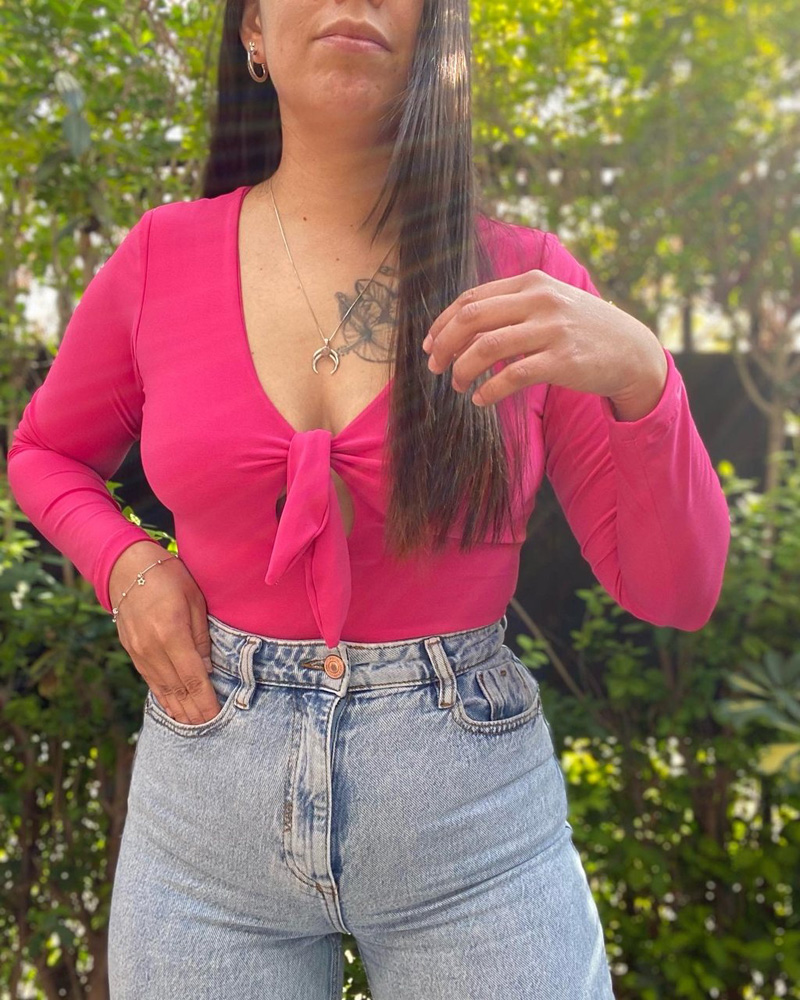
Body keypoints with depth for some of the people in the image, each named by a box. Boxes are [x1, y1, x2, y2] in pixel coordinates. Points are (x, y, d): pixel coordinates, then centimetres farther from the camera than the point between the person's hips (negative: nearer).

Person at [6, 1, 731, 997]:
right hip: (206, 821, 2)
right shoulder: (161, 257, -5)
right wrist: (125, 563, -7)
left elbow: (677, 593, -7)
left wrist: (640, 375, -24)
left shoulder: (524, 279, -7)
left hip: (476, 828, 0)